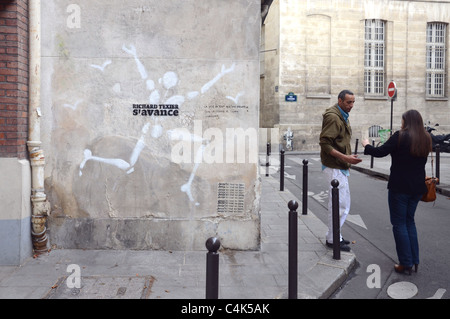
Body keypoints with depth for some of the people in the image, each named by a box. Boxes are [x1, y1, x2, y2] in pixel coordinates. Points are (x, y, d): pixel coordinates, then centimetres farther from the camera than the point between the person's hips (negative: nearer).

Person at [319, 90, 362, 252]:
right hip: (335, 167, -11)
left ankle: (334, 235, 26)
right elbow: (325, 143, -23)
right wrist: (345, 158, -25)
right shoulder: (333, 117, -16)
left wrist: (348, 158, 14)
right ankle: (333, 239, 6)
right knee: (339, 203, -6)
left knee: (343, 202, 15)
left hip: (341, 166, 11)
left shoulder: (343, 116, 17)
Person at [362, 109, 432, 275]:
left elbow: (380, 152, -14)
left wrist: (366, 145, 5)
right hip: (417, 187, 7)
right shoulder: (426, 139, 6)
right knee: (409, 221, 19)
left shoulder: (400, 136, -15)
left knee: (399, 223, 3)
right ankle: (414, 261, 21)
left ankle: (406, 264, 7)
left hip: (399, 187, -7)